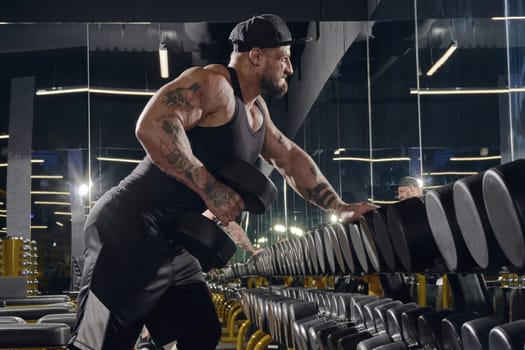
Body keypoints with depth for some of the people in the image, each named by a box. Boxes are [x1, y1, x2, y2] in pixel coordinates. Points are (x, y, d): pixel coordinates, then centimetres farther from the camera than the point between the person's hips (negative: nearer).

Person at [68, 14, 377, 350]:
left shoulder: (256, 109, 17)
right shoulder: (212, 83, -14)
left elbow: (291, 158, 28)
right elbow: (152, 126, -28)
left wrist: (340, 208, 21)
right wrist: (210, 188, -26)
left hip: (173, 242, 10)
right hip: (131, 228, -10)